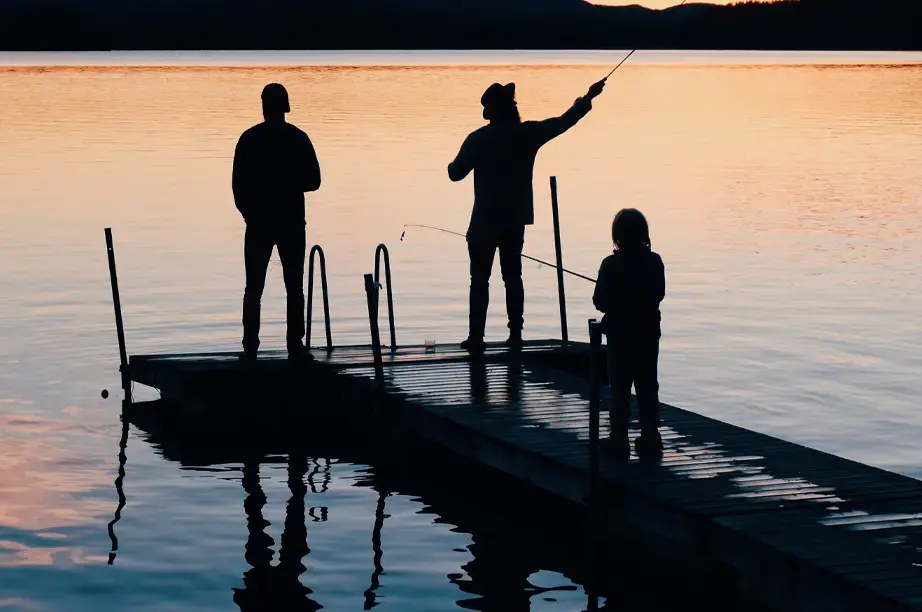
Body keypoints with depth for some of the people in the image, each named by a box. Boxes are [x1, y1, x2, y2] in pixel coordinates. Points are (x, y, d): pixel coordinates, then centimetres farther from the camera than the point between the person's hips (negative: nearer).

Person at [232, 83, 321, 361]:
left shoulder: (249, 139, -2)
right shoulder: (298, 139, -1)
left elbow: (239, 184, -3)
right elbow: (313, 181, 0)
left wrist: (248, 213, 8)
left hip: (258, 223, 0)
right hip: (292, 223, 0)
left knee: (254, 288, 4)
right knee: (294, 288, 5)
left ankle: (250, 347, 0)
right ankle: (295, 346, 1)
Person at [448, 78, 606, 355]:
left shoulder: (479, 139, -13)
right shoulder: (528, 133, -2)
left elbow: (456, 173, -10)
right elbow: (565, 121, 8)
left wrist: (454, 164, 14)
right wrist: (588, 98, 21)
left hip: (485, 220, -4)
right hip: (516, 218, 4)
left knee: (480, 278, 1)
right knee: (513, 275, 12)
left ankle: (476, 336, -2)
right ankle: (515, 334, 11)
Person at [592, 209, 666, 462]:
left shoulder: (610, 265, -14)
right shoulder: (654, 262, -5)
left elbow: (600, 301, -13)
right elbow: (659, 294, 5)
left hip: (620, 334, -2)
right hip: (648, 332, 2)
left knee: (619, 389, 5)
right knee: (647, 388, 9)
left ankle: (619, 440, 6)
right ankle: (650, 440, 8)